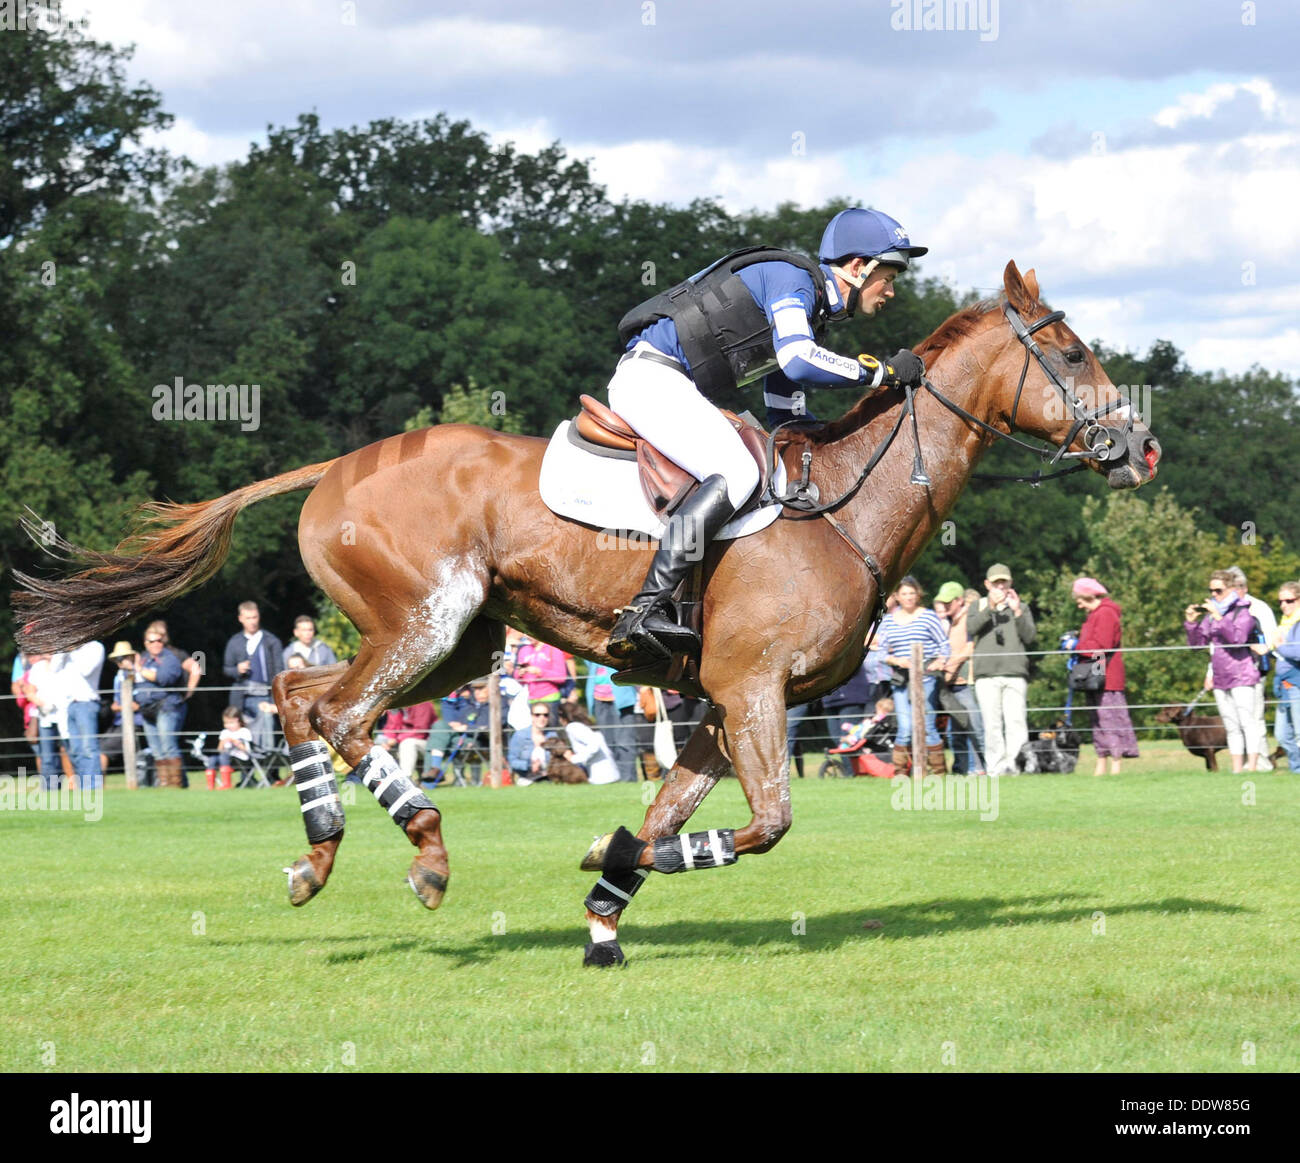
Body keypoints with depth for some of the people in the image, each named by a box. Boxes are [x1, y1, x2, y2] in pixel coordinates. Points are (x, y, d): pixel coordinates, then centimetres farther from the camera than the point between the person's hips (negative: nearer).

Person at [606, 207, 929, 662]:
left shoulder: (811, 309, 22)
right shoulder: (794, 278, -8)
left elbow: (785, 415, 26)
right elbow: (797, 361, -26)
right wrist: (881, 372, -16)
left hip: (667, 387, 11)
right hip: (650, 375, -11)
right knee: (737, 473, -27)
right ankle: (645, 610, -37)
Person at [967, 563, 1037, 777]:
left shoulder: (1021, 608, 20)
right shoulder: (978, 606, 18)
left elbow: (1030, 636, 6)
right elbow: (971, 628, -2)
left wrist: (1017, 611, -5)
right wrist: (990, 607, -14)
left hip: (1015, 673, 0)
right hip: (986, 673, 0)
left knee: (1016, 722, -11)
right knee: (992, 724, -5)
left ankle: (1015, 764, -14)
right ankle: (995, 767, -4)